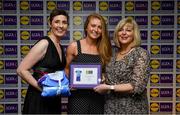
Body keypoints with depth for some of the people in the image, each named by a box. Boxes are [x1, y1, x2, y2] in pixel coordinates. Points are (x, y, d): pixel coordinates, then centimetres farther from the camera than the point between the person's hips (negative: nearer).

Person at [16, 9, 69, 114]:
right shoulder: (44, 43, -14)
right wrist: (41, 88, -19)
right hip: (39, 98, -8)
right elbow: (21, 70, -18)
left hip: (54, 99, 8)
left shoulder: (60, 47, 9)